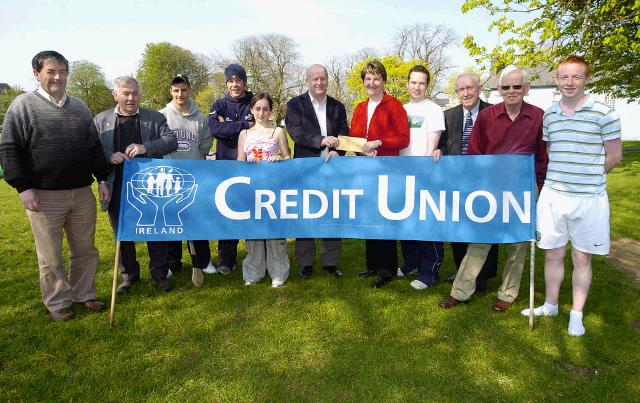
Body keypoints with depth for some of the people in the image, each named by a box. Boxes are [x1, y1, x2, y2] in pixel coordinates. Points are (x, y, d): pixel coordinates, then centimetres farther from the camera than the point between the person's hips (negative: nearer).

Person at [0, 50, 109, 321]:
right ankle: (57, 302, 23)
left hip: (82, 193, 4)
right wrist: (23, 187, -11)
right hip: (44, 196, -4)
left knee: (85, 249, 12)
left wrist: (102, 179, 10)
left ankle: (84, 294, 29)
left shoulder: (80, 107, 12)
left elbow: (94, 147, 16)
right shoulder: (23, 105, -2)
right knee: (51, 256, 6)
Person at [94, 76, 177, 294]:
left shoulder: (155, 117, 4)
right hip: (117, 189, 2)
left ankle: (159, 273, 23)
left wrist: (145, 148, -22)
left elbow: (172, 141, -8)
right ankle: (129, 275, 30)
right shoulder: (100, 120, 8)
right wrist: (109, 156, -17)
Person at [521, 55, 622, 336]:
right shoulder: (549, 115, 7)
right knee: (552, 254, 12)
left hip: (589, 199, -3)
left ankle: (576, 314, 24)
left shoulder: (604, 113, -6)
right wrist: (564, 178, 9)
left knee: (582, 258, 8)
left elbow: (614, 156, 0)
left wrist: (588, 179, 4)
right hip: (552, 196, 3)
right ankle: (550, 305, 30)